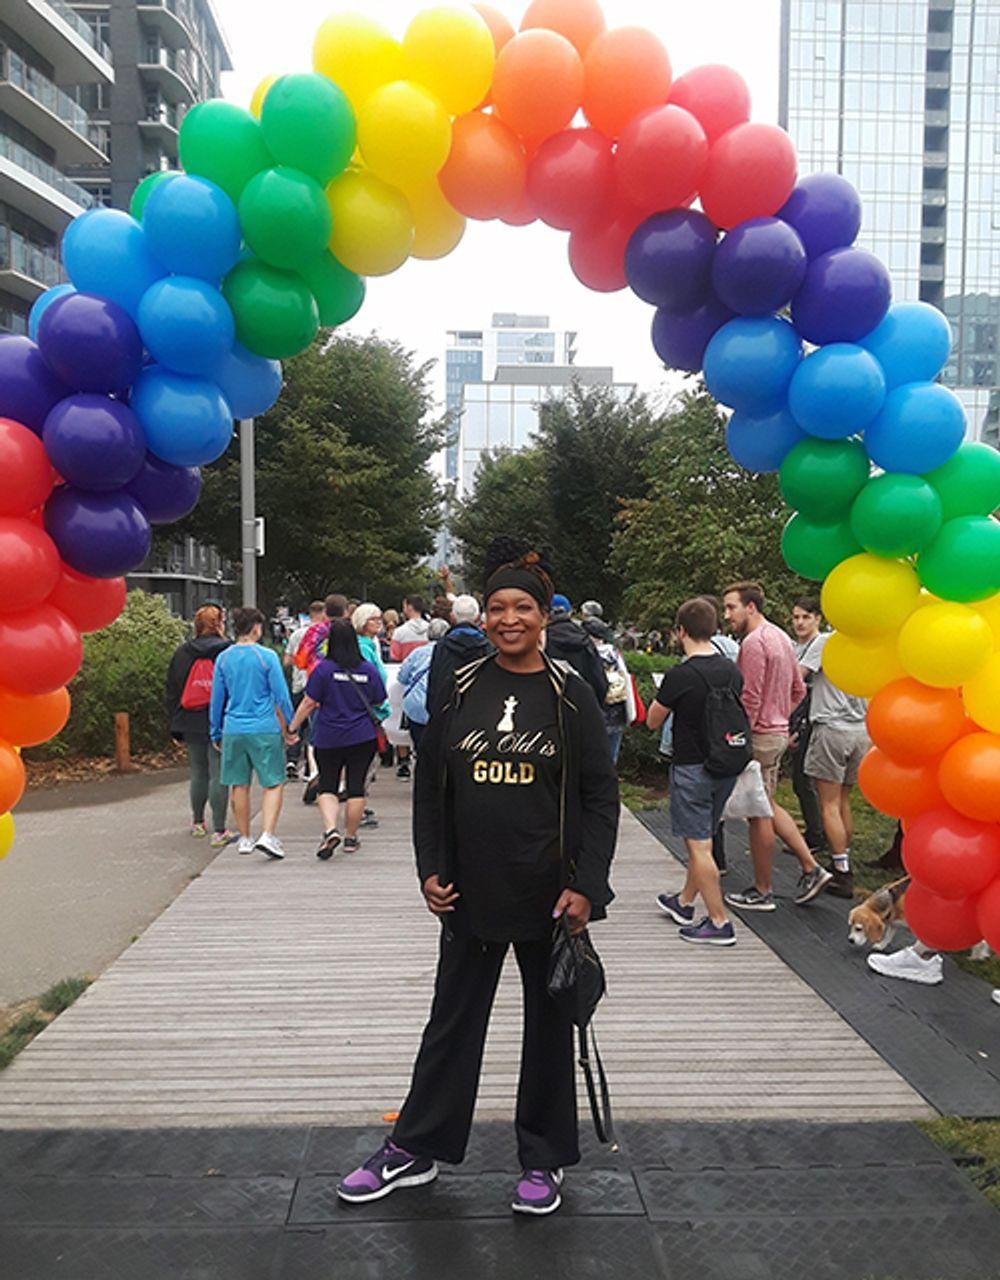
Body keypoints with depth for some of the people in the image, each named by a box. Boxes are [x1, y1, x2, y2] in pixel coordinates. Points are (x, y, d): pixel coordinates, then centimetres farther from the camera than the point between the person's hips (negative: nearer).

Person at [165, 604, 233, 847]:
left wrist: (176, 725, 16)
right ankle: (219, 831, 0)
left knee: (198, 774, 17)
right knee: (219, 776, -2)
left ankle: (198, 823, 33)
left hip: (192, 724, 4)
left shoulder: (182, 653, 5)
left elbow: (172, 692, 10)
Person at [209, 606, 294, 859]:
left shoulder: (223, 658, 5)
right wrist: (290, 726, 6)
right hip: (264, 729, -4)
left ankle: (245, 838, 21)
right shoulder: (267, 656, -8)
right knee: (274, 784, 1)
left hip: (233, 730, 4)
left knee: (240, 785, 13)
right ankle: (267, 835, -12)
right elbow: (281, 696, -5)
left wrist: (216, 733, 20)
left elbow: (216, 699, 10)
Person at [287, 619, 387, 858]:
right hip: (363, 738, 2)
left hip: (328, 739, -1)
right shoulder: (369, 669, -3)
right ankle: (351, 837, 17)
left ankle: (330, 829, -10)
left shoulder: (323, 668, -10)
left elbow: (308, 704, -8)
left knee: (327, 785, 9)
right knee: (356, 787, 9)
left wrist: (292, 728, 3)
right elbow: (378, 703, 9)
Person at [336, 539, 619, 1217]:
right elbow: (429, 785, 6)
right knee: (452, 1020, 14)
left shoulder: (570, 695, -5)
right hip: (472, 891, 2)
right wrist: (431, 869, 0)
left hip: (549, 894, -2)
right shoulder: (460, 689, 1)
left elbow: (601, 795, -3)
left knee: (549, 1023, 13)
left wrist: (586, 884, -10)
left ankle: (545, 1159, 31)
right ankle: (416, 1149, 31)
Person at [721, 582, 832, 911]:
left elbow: (750, 699, -21)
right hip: (778, 732, 10)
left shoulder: (753, 642, -17)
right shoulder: (780, 637, 14)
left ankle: (762, 892, 11)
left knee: (759, 813, 0)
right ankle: (811, 868, 19)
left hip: (760, 736, -10)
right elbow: (798, 690, 18)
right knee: (768, 806, 20)